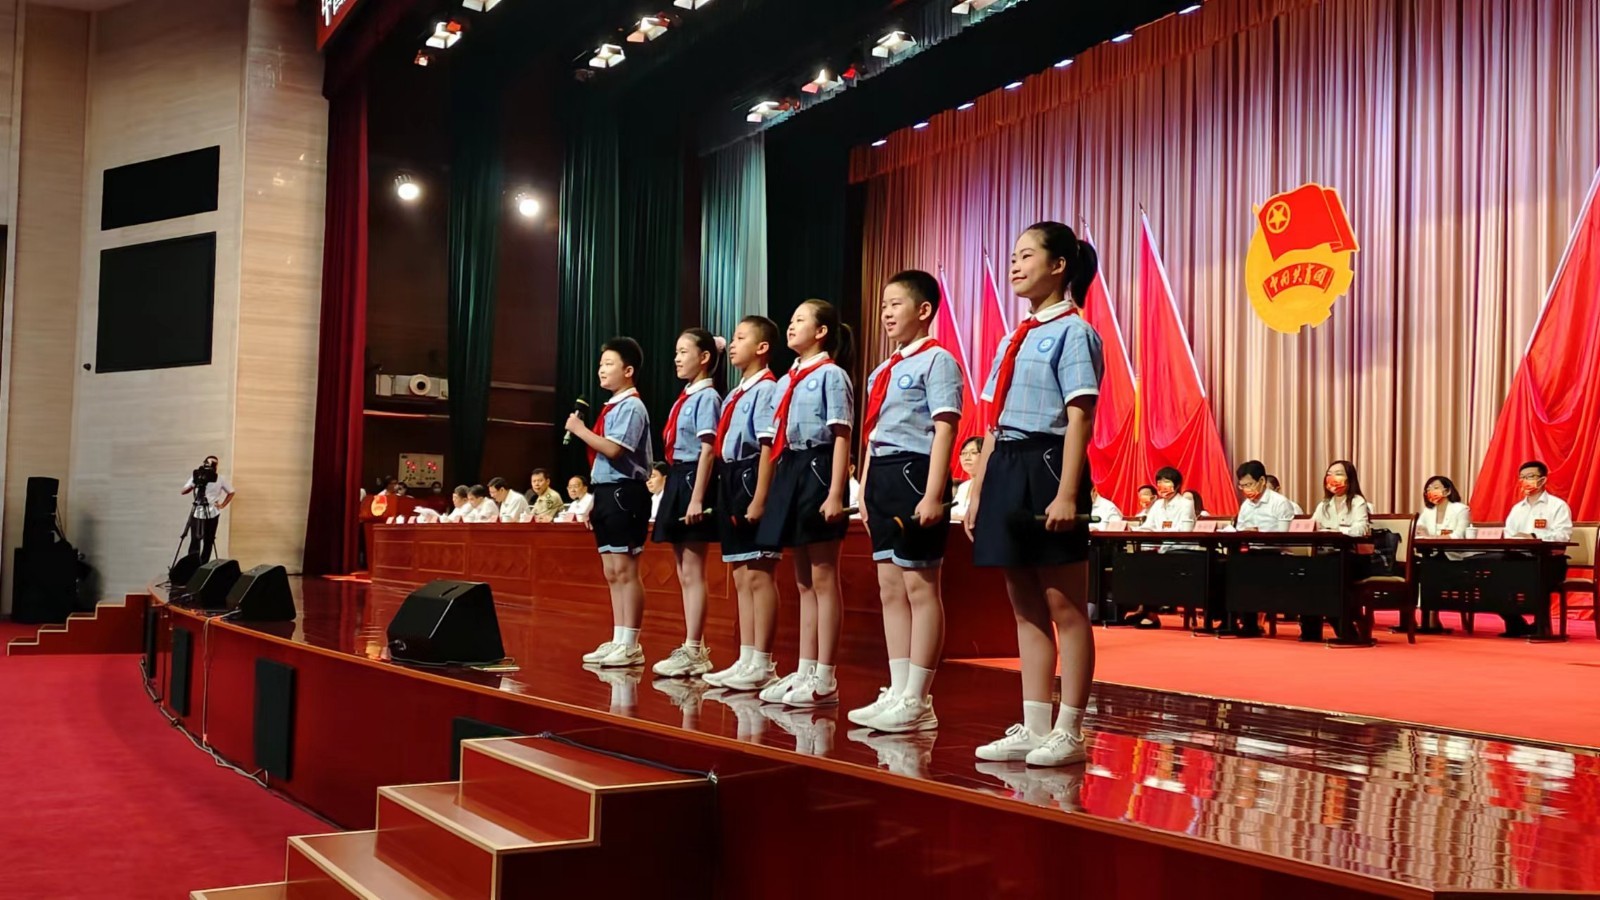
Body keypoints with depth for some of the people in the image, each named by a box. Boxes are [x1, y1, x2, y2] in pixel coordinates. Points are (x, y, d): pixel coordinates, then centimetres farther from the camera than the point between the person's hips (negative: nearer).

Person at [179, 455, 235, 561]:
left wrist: (222, 505, 0)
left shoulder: (220, 479, 1)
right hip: (197, 513, -1)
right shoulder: (197, 477, 1)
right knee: (195, 540, -9)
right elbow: (182, 492, -4)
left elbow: (231, 492, 12)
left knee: (209, 541, 4)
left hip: (212, 514, 1)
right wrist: (193, 485, -21)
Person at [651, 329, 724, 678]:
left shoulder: (707, 397, -9)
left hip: (693, 481, -10)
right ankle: (694, 649, 17)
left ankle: (693, 652, -2)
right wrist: (671, 492, 15)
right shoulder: (685, 398, 16)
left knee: (692, 572, -6)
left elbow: (708, 451, -16)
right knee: (684, 574, 11)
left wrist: (697, 498, -22)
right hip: (677, 480, 10)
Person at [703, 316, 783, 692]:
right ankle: (746, 661, 16)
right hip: (731, 481, 10)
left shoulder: (767, 389, -9)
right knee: (741, 578, 11)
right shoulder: (734, 395, 18)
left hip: (753, 480, -10)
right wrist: (728, 492, 14)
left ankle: (762, 665, -1)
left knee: (758, 576, -6)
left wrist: (760, 498, -20)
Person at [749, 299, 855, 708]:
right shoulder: (785, 382, 18)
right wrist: (760, 498, 16)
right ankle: (805, 671, 17)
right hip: (789, 473, 8)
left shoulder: (831, 375, -5)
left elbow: (841, 436, -13)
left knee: (823, 578, -5)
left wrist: (836, 494, -20)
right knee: (803, 581, 11)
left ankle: (824, 679, -1)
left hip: (817, 471, -8)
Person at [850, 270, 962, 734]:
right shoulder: (882, 371, 19)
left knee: (919, 586, -5)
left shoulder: (936, 360, -6)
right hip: (881, 476, 9)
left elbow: (945, 429, -14)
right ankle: (897, 692, 16)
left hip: (914, 473, -9)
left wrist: (933, 494, -20)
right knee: (890, 588, 9)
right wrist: (865, 491, 16)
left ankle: (916, 701, 0)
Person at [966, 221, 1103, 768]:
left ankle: (1068, 732, 6)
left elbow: (1079, 418, -14)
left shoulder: (1072, 332, -6)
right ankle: (1033, 728, 17)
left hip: (1047, 467, -9)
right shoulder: (1014, 339, 18)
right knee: (1025, 609, 11)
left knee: (1064, 608, -1)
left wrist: (1066, 494, -22)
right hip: (1007, 471, 9)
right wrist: (978, 492, 16)